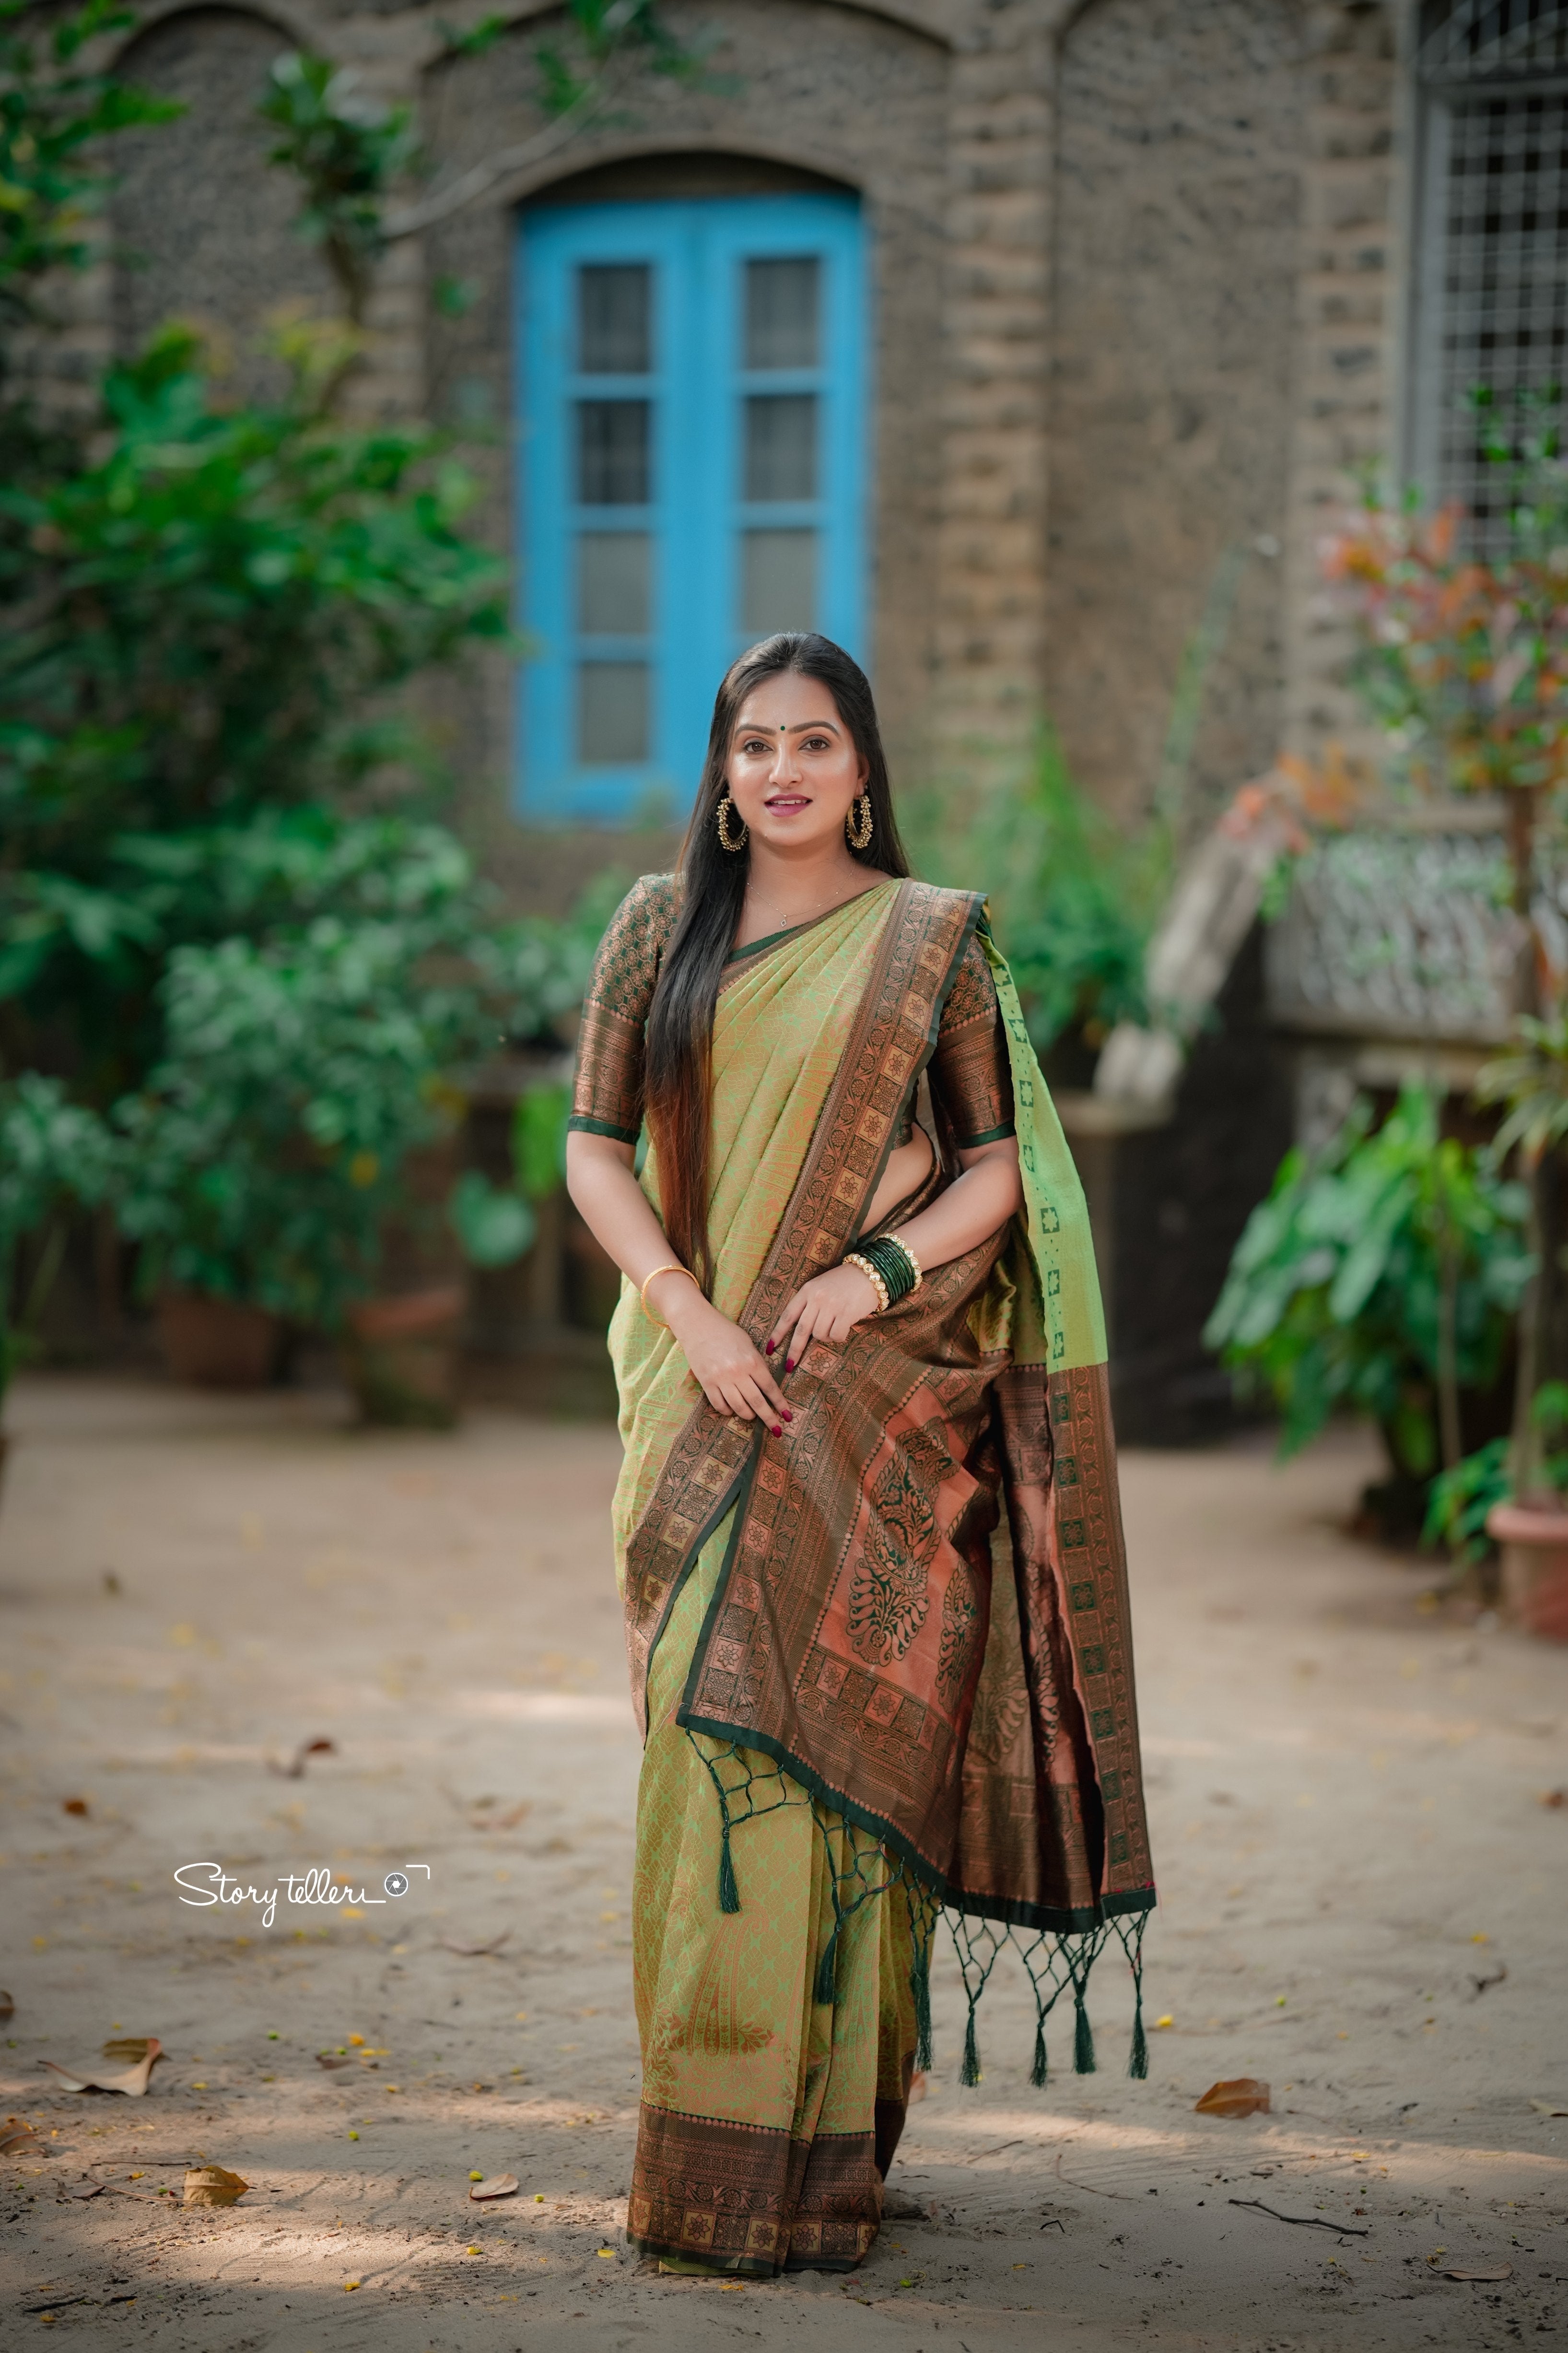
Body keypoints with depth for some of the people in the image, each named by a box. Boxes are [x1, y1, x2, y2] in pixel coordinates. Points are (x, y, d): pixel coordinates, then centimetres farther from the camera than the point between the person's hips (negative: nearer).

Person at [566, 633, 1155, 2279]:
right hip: (706, 1385, 2)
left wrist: (880, 1268, -13)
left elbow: (1004, 1161, 4)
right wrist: (688, 1314, -9)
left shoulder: (933, 941, 6)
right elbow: (594, 1148, 6)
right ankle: (706, 2129, 4)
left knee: (836, 1730, -6)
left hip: (873, 1399, -2)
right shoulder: (661, 928, 10)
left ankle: (815, 2152, 0)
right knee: (709, 1726, -3)